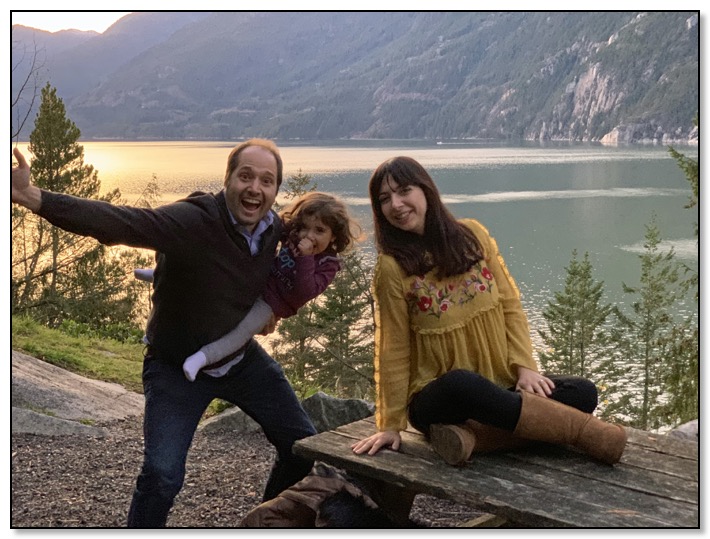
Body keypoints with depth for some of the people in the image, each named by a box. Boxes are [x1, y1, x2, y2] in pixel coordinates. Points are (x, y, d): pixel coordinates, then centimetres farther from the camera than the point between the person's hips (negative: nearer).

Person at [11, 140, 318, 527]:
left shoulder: (276, 230, -9)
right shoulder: (191, 220, -30)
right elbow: (119, 222, -45)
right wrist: (34, 198, -59)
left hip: (242, 360, 6)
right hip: (177, 368, -6)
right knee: (162, 475, -18)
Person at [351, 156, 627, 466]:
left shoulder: (472, 234, 2)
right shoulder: (393, 267, -8)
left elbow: (510, 305, 5)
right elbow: (394, 351, -5)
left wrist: (525, 367, -7)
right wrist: (391, 424, -3)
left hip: (499, 387, 4)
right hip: (437, 400, -4)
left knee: (583, 393, -17)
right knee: (460, 383, -39)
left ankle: (468, 436, -26)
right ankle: (585, 431, -24)